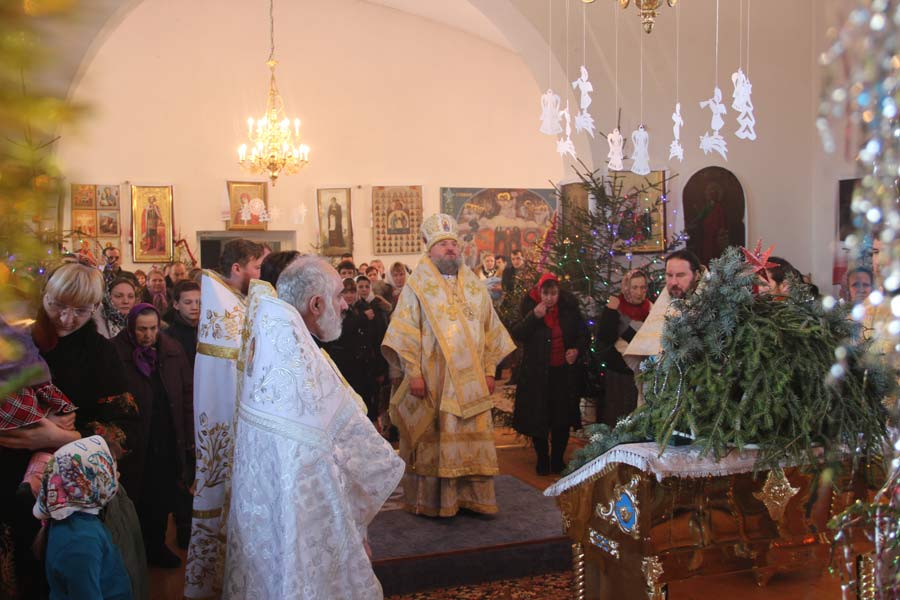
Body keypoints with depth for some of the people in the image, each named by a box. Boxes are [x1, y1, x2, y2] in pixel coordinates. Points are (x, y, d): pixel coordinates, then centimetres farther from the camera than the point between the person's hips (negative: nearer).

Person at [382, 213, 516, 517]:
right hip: (431, 381, -4)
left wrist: (489, 371, 5)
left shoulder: (475, 286, 11)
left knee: (471, 439, 6)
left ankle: (470, 496, 18)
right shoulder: (417, 286, -2)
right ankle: (428, 500, 14)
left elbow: (490, 330, 12)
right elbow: (406, 332, -7)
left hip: (470, 381, 4)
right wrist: (413, 373, -13)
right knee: (431, 440, 3)